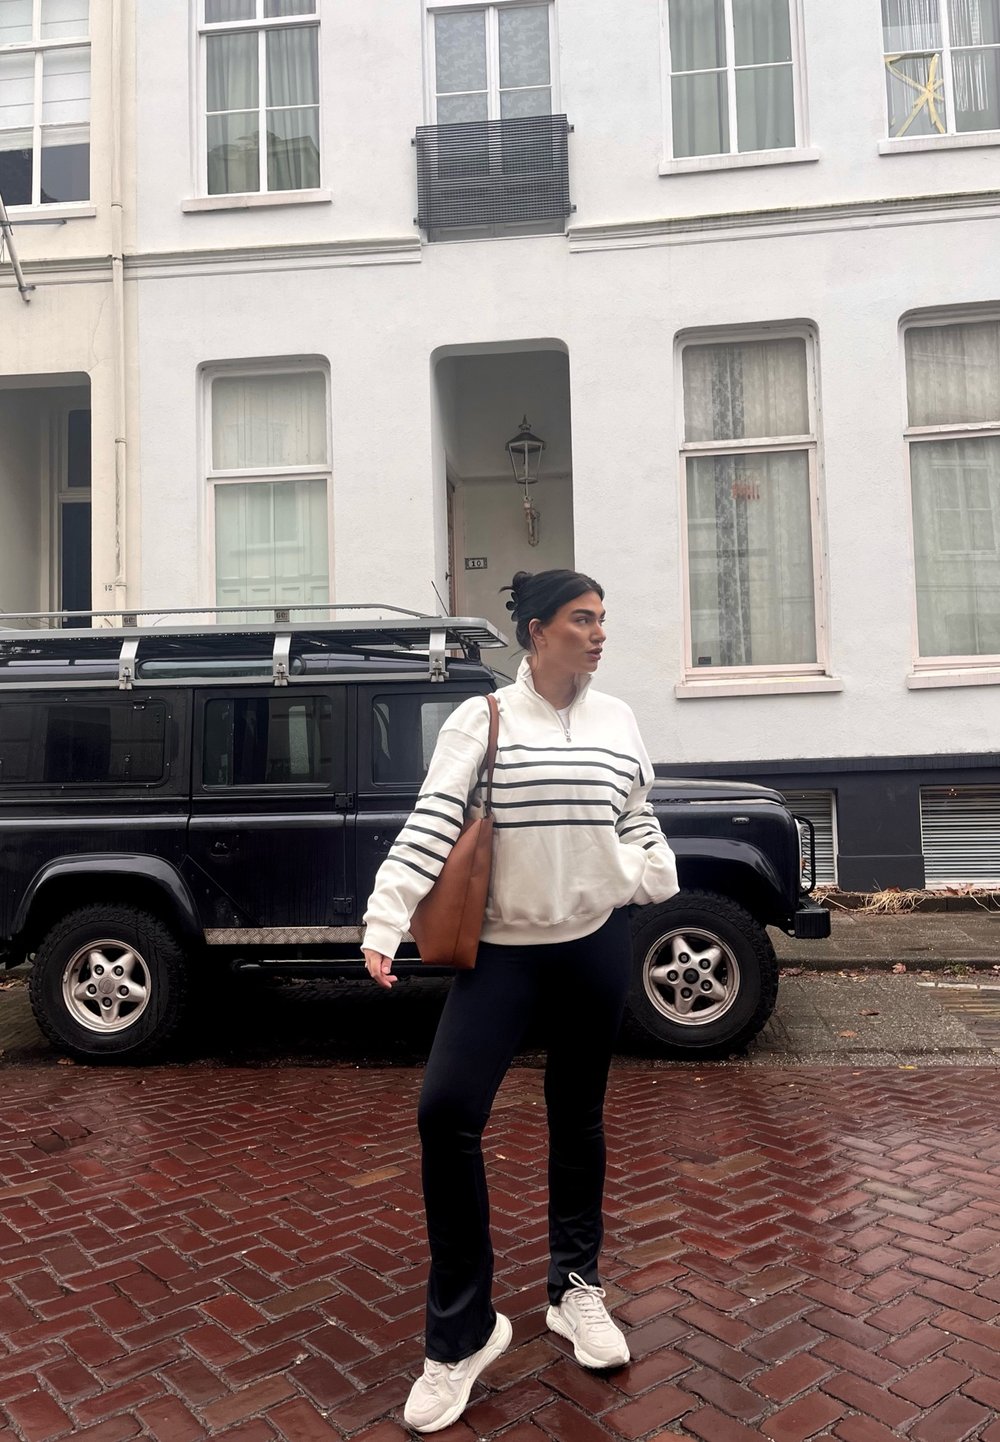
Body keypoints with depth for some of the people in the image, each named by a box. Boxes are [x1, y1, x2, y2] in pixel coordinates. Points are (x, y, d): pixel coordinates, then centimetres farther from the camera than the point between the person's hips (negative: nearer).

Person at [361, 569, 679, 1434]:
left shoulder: (617, 720, 5)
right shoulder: (482, 720, -6)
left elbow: (639, 822, 13)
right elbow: (430, 825, -14)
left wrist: (651, 878, -3)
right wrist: (385, 924, -22)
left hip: (596, 942, 3)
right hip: (502, 948, -2)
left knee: (578, 1120, 14)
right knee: (447, 1110, -14)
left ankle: (576, 1288, 36)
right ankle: (462, 1335, 3)